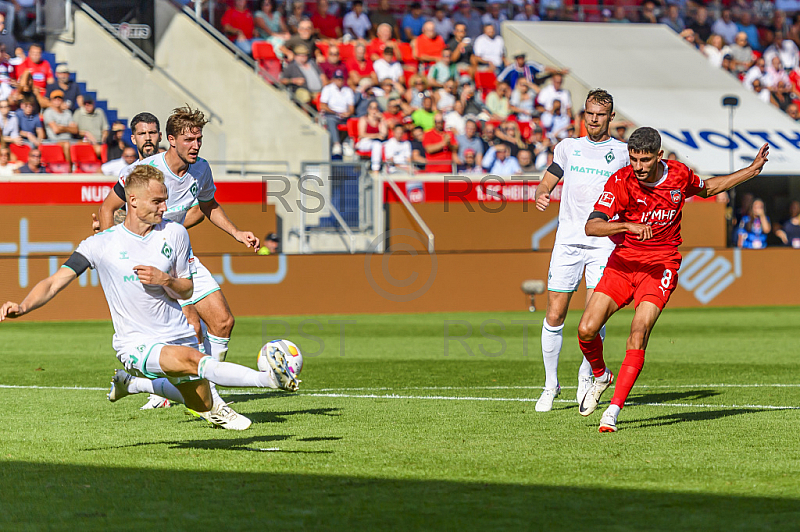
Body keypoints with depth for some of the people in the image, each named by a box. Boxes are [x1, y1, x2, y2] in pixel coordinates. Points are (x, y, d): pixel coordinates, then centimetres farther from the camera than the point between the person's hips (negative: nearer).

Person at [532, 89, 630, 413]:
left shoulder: (622, 153, 7)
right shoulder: (568, 147, 13)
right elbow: (546, 184, 15)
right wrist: (540, 196, -8)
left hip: (603, 241, -2)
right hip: (567, 239, 2)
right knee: (554, 316, -2)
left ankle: (586, 374, 9)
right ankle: (551, 383, 11)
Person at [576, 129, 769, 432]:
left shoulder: (679, 175, -3)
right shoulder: (620, 182, -12)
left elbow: (707, 189, 22)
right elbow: (591, 226, -21)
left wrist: (752, 170, 22)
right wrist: (629, 226, -36)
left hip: (661, 266, -1)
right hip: (623, 261, 1)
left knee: (638, 334, -21)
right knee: (586, 330, -10)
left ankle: (613, 411, -20)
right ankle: (601, 376, 24)